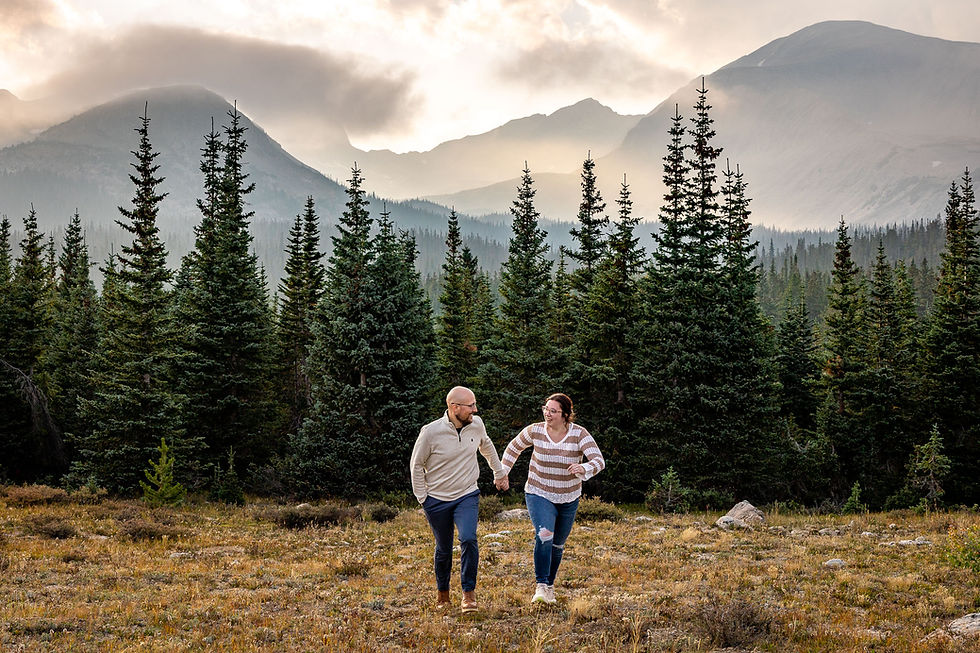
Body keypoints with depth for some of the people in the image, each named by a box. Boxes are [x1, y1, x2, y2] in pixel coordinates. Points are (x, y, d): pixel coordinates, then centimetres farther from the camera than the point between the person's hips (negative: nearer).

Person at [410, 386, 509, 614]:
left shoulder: (476, 424, -3)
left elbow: (486, 446, 21)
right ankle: (442, 592, 33)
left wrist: (499, 472, 29)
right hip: (437, 499, -2)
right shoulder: (431, 432, -16)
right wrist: (422, 497, -2)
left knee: (469, 540, -19)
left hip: (467, 495, 2)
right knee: (443, 549, 9)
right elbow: (417, 465, -2)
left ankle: (469, 593, -8)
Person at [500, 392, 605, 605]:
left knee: (557, 544, 15)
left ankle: (549, 586, 34)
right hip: (539, 494, -2)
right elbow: (514, 447, 8)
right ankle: (541, 587, -23)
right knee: (544, 535, -25)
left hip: (568, 498, 2)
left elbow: (599, 460, -22)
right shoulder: (535, 430, -11)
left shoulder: (579, 434, -15)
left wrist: (584, 469, -43)